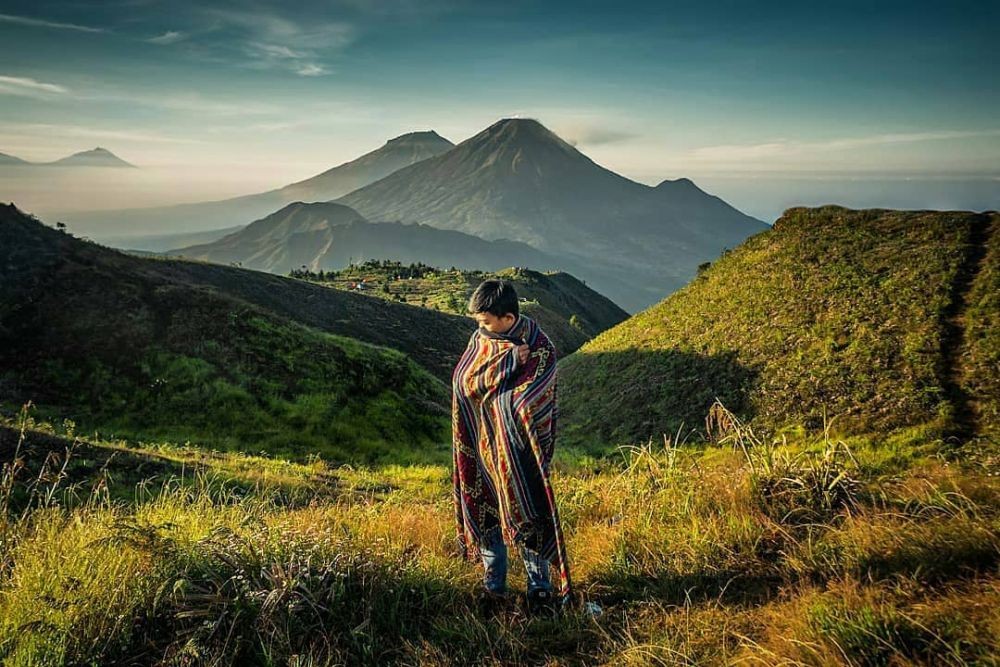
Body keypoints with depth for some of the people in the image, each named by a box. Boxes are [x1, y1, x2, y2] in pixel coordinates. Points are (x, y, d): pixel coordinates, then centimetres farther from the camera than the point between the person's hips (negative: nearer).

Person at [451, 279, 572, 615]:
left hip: (518, 450, -4)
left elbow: (522, 404, -22)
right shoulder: (481, 338, 0)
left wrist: (487, 385, -14)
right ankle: (494, 586, 29)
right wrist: (508, 362, -22)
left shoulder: (540, 350, -16)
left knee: (525, 515, 5)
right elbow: (466, 382, -14)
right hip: (481, 445, 4)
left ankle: (540, 588, 24)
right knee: (484, 515, 12)